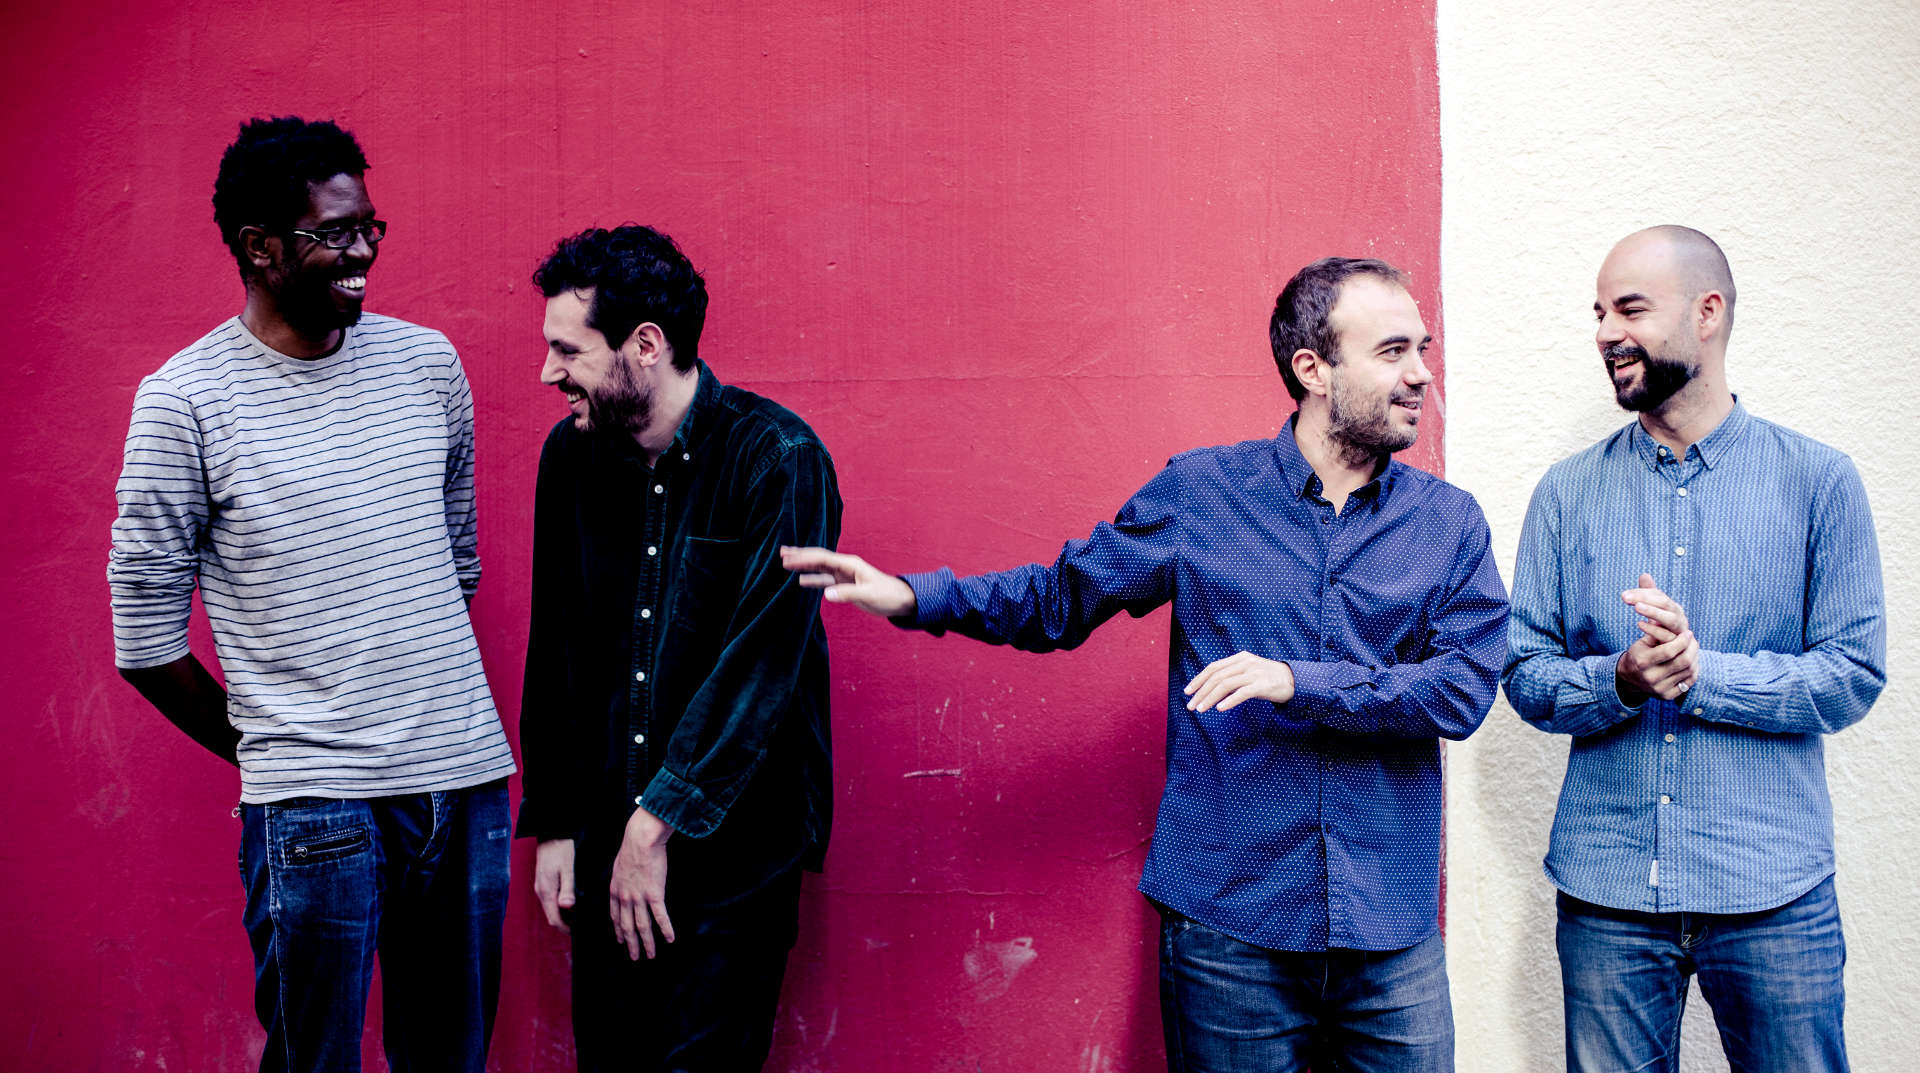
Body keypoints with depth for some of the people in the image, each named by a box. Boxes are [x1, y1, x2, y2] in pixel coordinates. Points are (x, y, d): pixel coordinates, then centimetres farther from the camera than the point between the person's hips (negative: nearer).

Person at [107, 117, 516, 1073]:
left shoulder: (427, 361, 7)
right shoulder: (184, 401, -6)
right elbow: (146, 639, -2)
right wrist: (268, 752, 5)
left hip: (467, 781, 4)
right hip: (315, 808, -4)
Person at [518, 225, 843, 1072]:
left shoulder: (778, 459, -12)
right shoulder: (571, 456, 5)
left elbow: (759, 663, -17)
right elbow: (552, 652, 11)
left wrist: (660, 821, -16)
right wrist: (552, 822, 9)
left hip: (733, 850, -5)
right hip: (607, 845, 5)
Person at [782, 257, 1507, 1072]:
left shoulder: (1449, 522, 4)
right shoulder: (1199, 493, 2)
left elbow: (1465, 685, -8)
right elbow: (1063, 596, 9)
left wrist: (1299, 684, -19)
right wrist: (912, 597, -3)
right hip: (1228, 929, -1)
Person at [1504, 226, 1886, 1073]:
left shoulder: (1817, 480, 0)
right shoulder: (1568, 492, 5)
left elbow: (1853, 676, -4)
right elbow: (1525, 676, 2)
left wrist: (1700, 672, -18)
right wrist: (1619, 680, -18)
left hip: (1774, 896, -1)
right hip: (1605, 890, 2)